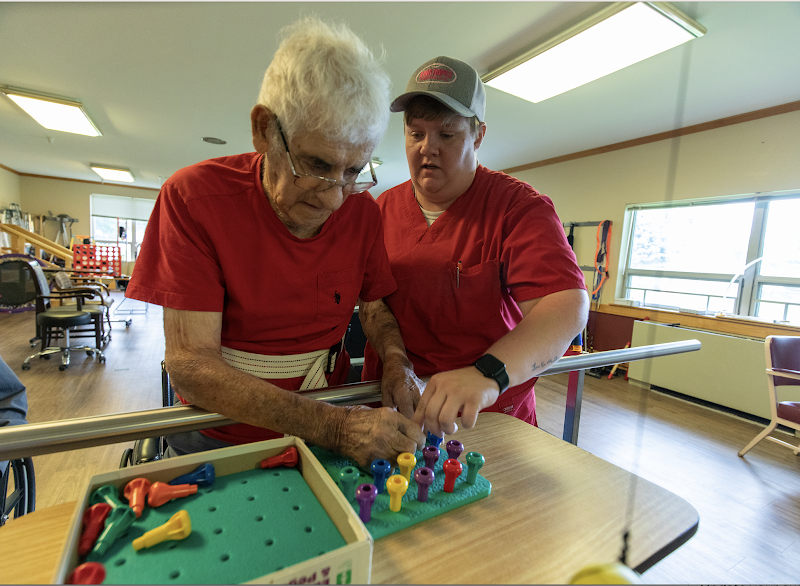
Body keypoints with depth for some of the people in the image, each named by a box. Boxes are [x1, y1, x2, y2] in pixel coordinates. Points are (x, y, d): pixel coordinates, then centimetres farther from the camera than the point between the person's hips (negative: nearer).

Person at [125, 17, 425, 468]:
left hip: (330, 424, 2)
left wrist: (398, 368, -17)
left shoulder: (364, 211, -8)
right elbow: (190, 368, -21)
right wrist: (332, 428, -31)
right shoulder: (193, 197, -17)